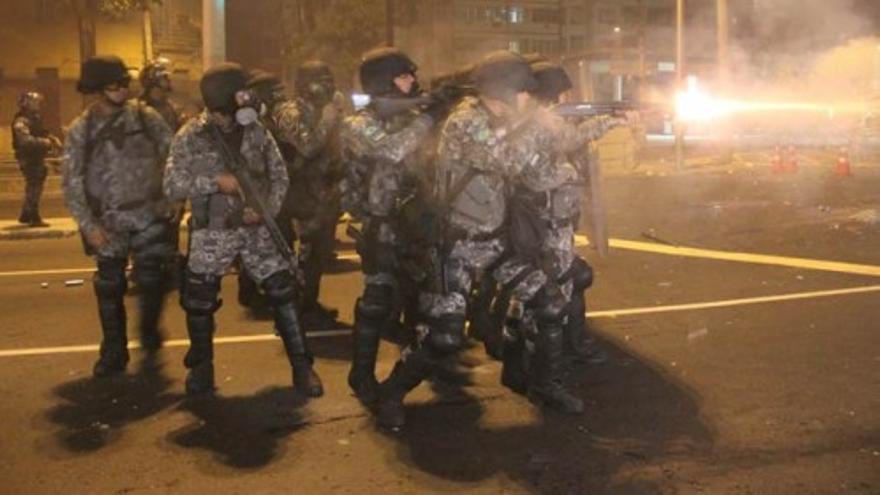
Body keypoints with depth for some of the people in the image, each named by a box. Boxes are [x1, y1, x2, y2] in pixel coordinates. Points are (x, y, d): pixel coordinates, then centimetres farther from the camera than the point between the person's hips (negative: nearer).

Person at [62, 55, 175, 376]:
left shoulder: (145, 117, 0)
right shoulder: (81, 130, 0)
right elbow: (72, 183, -1)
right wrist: (89, 225, -10)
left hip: (149, 217, -1)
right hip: (109, 223, 1)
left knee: (152, 282, -4)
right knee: (109, 289, 7)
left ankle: (149, 330, 27)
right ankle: (114, 353, 23)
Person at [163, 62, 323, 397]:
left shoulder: (256, 131, 1)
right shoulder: (190, 137, -7)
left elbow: (279, 175, 4)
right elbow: (171, 186, -10)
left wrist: (267, 210, -12)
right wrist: (214, 181, -21)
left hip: (256, 231, 1)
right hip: (212, 234, -1)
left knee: (283, 294, -4)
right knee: (199, 304, 9)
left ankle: (302, 367, 6)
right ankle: (201, 366, 32)